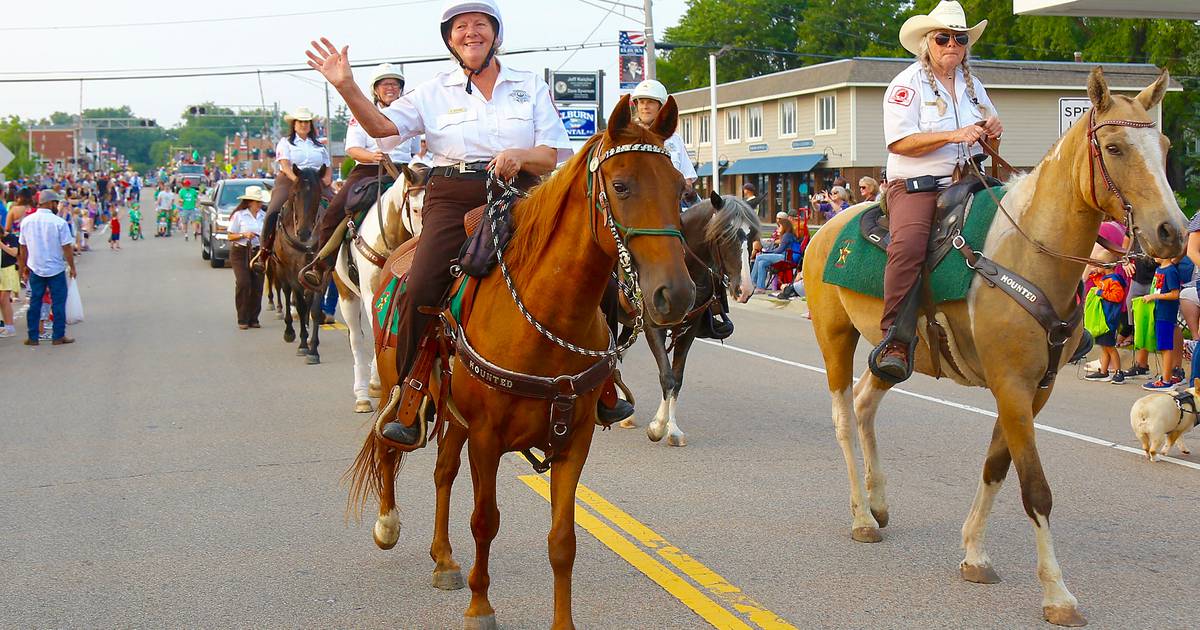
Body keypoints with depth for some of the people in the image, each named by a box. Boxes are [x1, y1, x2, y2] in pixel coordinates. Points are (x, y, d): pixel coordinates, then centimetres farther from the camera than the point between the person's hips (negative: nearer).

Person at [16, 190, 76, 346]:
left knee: (35, 302, 11)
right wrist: (72, 266, -1)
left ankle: (33, 337, 12)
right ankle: (58, 336, 8)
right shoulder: (59, 222, -14)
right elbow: (67, 247, -12)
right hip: (56, 269, -4)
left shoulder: (27, 221, 0)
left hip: (35, 269, 4)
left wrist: (24, 266, 19)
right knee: (58, 302, 6)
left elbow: (23, 247, 8)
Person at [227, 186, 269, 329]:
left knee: (257, 286, 0)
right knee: (243, 283, -13)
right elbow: (230, 236, -2)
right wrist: (244, 235, -17)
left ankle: (253, 318, 10)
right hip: (240, 253, -4)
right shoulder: (239, 215, -3)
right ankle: (242, 319, -6)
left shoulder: (264, 216, 9)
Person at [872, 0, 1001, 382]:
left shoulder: (971, 84, 19)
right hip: (916, 186, -6)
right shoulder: (907, 84, -2)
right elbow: (899, 142, -13)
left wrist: (993, 130, 7)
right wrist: (953, 136, -21)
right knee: (907, 245, -34)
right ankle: (896, 340, -37)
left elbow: (989, 122, 32)